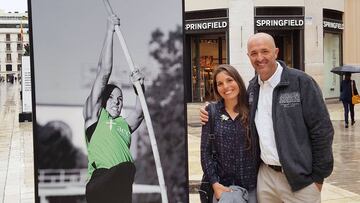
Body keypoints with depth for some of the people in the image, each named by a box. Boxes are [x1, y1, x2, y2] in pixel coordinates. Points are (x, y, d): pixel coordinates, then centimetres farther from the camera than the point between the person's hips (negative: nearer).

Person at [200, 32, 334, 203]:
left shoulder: (301, 82, -10)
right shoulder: (252, 87, 8)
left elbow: (322, 130, -10)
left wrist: (318, 176, -8)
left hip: (299, 178, -5)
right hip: (265, 175, 5)